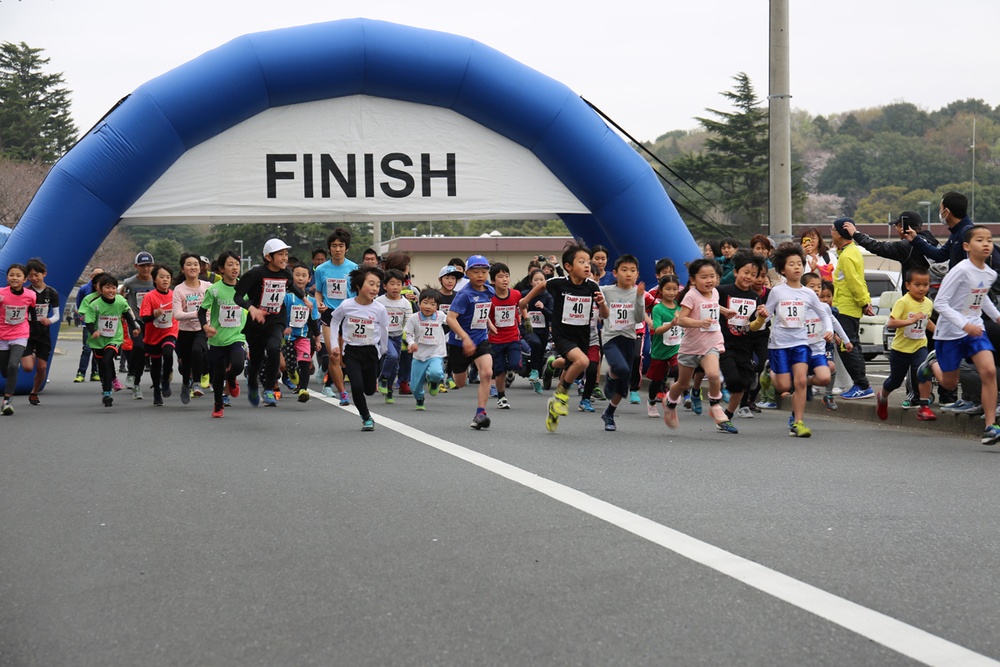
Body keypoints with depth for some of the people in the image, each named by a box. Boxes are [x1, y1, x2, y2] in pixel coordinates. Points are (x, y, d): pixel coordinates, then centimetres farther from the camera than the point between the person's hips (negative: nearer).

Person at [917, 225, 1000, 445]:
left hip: (974, 328, 4)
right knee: (949, 384, 10)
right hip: (949, 332, -4)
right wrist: (964, 324, -28)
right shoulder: (960, 271, -20)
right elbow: (940, 303, -21)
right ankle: (933, 364, 46)